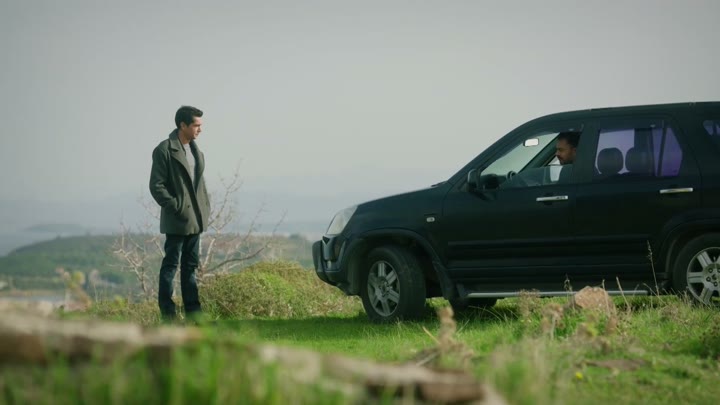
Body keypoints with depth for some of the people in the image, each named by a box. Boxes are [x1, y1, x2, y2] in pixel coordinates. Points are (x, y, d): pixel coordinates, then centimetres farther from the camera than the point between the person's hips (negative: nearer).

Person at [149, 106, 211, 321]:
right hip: (177, 220, -8)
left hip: (195, 219, 8)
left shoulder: (195, 150, 12)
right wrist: (176, 207, -16)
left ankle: (193, 313, 16)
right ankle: (167, 315, 2)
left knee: (191, 265, 12)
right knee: (171, 265, -2)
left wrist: (205, 207, 9)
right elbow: (156, 186, -14)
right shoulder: (164, 150, -12)